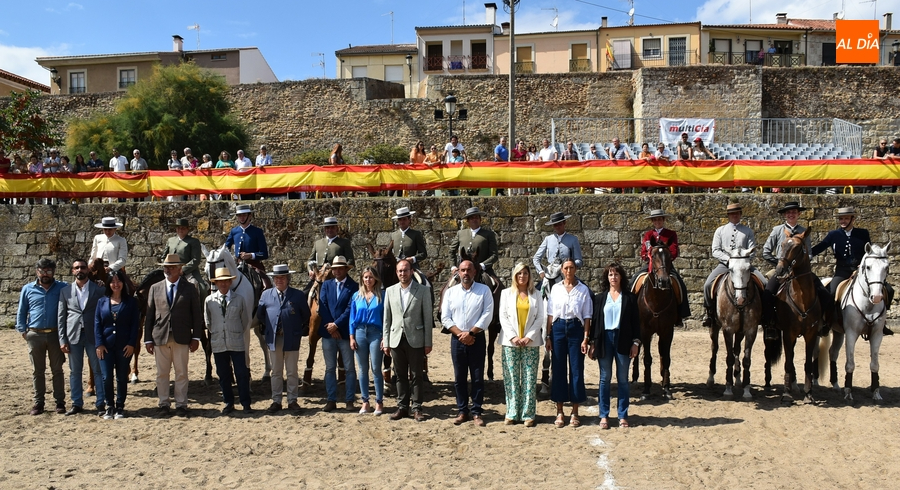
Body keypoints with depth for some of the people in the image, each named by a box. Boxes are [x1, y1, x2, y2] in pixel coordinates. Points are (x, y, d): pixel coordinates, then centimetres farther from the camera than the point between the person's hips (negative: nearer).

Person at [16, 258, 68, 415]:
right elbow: (21, 312, 11)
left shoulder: (62, 288, 2)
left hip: (55, 334, -2)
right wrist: (22, 330, 3)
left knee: (57, 370, 4)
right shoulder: (28, 289, 7)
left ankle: (60, 402, 9)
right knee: (37, 371, 7)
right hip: (35, 335, 2)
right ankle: (38, 402, 14)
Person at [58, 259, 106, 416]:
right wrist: (62, 340, -1)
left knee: (98, 370, 1)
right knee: (75, 372, 7)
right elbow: (61, 316, 6)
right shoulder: (65, 291, 7)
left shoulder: (98, 290, 3)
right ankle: (77, 404, 16)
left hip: (93, 336, -1)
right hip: (73, 335, 2)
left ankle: (101, 404, 7)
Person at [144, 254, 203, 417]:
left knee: (181, 373, 3)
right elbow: (149, 315, 7)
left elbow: (197, 315, 2)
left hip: (182, 338, -2)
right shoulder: (155, 289, 8)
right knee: (162, 373, 7)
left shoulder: (190, 289, 3)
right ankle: (163, 404, 17)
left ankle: (181, 404, 11)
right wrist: (148, 339, 2)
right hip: (160, 337, 2)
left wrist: (196, 337, -4)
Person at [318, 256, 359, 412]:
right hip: (328, 333, 3)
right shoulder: (326, 285, 12)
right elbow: (322, 307, 2)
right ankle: (331, 400, 12)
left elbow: (351, 309, -10)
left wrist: (336, 325, -14)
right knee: (330, 368, 7)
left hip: (345, 333, -3)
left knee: (349, 368, 2)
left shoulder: (353, 286, -1)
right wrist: (330, 326, -9)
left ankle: (349, 400, 8)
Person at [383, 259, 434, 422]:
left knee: (416, 376, 3)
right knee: (400, 376, 10)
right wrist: (386, 342, 4)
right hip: (396, 339, 3)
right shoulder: (390, 291, 6)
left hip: (415, 340, -3)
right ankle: (402, 407, 18)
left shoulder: (422, 291, -2)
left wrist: (428, 343, -6)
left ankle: (416, 408, 12)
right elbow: (387, 318, 7)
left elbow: (428, 318, -3)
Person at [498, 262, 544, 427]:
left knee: (529, 379, 0)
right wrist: (513, 337, -9)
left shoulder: (536, 294, 10)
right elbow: (503, 316, 3)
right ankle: (512, 413, 6)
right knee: (511, 378, 0)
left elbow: (540, 318, 3)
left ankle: (528, 414, 4)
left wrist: (529, 337, -9)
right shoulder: (506, 293, 10)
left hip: (531, 342, 0)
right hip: (511, 342, 0)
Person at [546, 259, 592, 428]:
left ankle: (575, 413, 12)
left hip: (576, 329, -1)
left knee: (576, 370, 2)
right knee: (558, 369, 5)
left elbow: (587, 316, 0)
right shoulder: (556, 288, 6)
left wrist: (585, 338, -8)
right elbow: (550, 314, 6)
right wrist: (548, 337, 0)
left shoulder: (583, 289, 1)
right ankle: (559, 412, 14)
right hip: (558, 328, 1)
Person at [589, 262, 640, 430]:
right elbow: (595, 321, 6)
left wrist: (636, 342, -5)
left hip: (623, 340, -1)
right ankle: (604, 415, 10)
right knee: (605, 378, 4)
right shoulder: (600, 298, 6)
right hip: (605, 339, 1)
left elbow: (636, 321, 2)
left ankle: (622, 416, 12)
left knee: (622, 379, 5)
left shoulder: (630, 297, 3)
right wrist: (593, 343, 0)